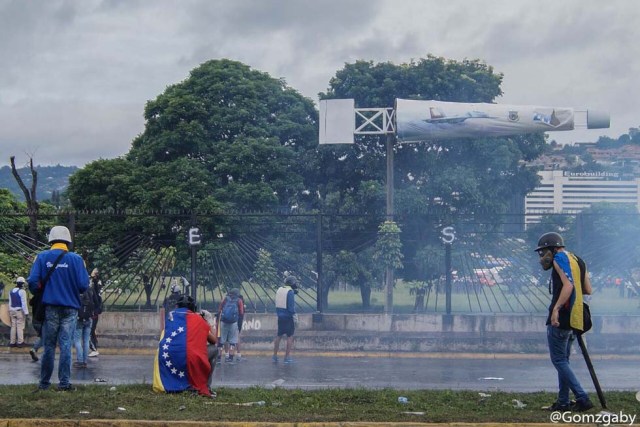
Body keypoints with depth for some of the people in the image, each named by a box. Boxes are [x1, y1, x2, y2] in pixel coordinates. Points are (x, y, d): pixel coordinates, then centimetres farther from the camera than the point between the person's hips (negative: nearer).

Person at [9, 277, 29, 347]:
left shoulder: (11, 291, 10)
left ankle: (12, 342, 9)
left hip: (12, 310, 6)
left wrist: (10, 312, 20)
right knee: (20, 326, -3)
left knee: (13, 326, 9)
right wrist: (26, 312, -10)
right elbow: (24, 303, -14)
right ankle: (20, 342, -4)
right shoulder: (22, 291, -12)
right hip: (20, 310, -6)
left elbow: (10, 302, 15)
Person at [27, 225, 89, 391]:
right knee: (65, 346, 2)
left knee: (49, 346, 9)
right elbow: (84, 285, -8)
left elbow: (33, 281, -8)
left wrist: (39, 295, 13)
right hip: (70, 308, -1)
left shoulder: (42, 257, -2)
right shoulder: (76, 259, -5)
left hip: (50, 307, 1)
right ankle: (64, 383, -1)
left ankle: (44, 383, 12)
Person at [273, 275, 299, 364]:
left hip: (280, 316, 7)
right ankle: (287, 357, -2)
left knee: (279, 336, 15)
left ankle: (275, 356, 18)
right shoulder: (290, 292, -14)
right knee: (290, 337, 0)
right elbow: (291, 306, -18)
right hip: (288, 317, -7)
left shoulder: (279, 290, 9)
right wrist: (294, 316, -13)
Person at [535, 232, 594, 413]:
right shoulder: (578, 261, 16)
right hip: (573, 319, 9)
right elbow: (588, 290, 15)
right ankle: (563, 402, 16)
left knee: (559, 360, -5)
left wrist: (556, 308, -27)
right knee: (563, 360, 16)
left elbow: (568, 285, -22)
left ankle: (582, 398, -11)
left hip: (560, 318, -9)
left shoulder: (560, 259, -9)